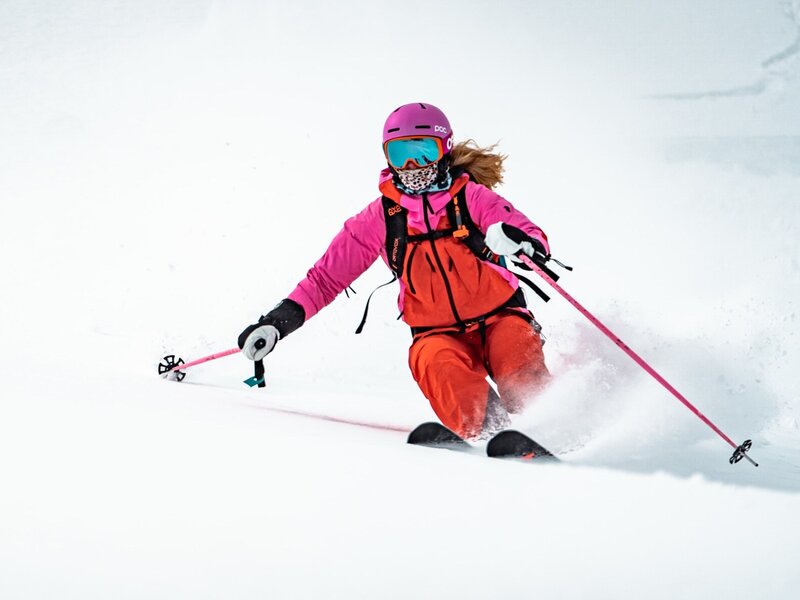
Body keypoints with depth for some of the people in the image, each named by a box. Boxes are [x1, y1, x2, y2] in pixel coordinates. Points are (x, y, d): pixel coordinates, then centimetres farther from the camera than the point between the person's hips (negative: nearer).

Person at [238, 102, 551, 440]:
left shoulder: (470, 197, -1)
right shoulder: (381, 217, 4)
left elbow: (534, 236, -13)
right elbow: (328, 275, 8)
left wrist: (518, 238, -39)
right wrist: (279, 321, -3)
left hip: (499, 316, -1)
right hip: (438, 332, 1)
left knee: (520, 365, -34)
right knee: (437, 362, -35)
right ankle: (486, 432, -45)